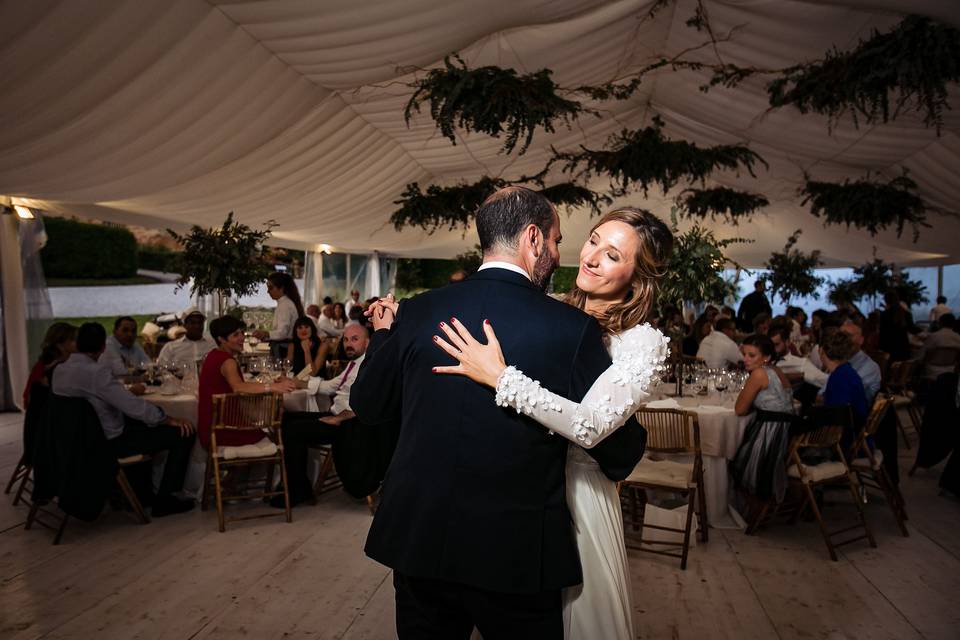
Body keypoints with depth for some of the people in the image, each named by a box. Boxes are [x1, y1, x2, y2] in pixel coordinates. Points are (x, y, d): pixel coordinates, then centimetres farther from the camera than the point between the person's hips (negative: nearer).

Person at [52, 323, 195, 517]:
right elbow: (132, 405, -26)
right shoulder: (96, 371, -26)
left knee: (142, 422, 33)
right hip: (108, 442, -9)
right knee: (183, 433, -8)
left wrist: (127, 389, 24)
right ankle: (164, 499, 2)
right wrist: (169, 419, -15)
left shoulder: (60, 370, 0)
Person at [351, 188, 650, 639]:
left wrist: (384, 335, 20)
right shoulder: (573, 328, -15)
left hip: (419, 541, 3)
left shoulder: (416, 313, -7)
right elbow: (620, 453, -9)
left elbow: (367, 406, 7)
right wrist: (616, 465, 14)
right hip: (519, 554, -2)